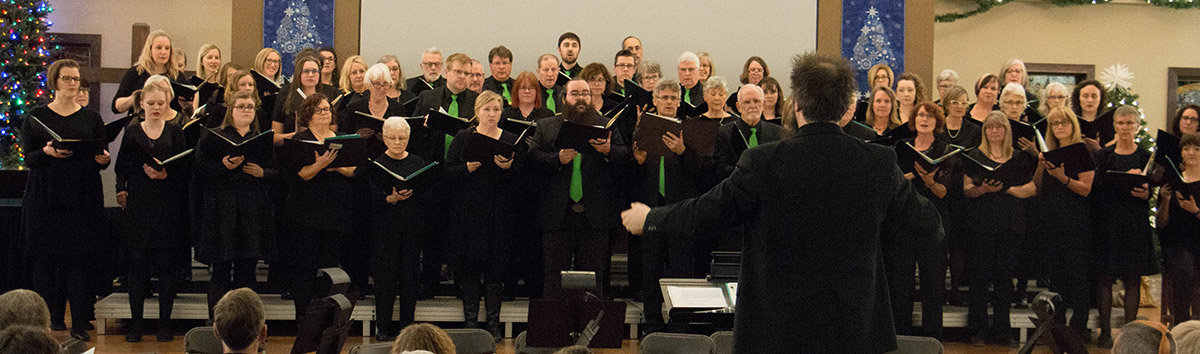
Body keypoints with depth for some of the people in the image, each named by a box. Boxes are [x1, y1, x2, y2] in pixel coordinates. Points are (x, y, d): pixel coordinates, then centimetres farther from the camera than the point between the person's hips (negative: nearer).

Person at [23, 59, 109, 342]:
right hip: (46, 199, -1)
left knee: (79, 259, -2)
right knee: (45, 258, -2)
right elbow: (28, 158, 1)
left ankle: (79, 322, 2)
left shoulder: (91, 118, 12)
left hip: (82, 198, 1)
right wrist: (47, 152, -20)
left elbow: (102, 159, 11)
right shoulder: (37, 116, 7)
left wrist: (103, 159, -12)